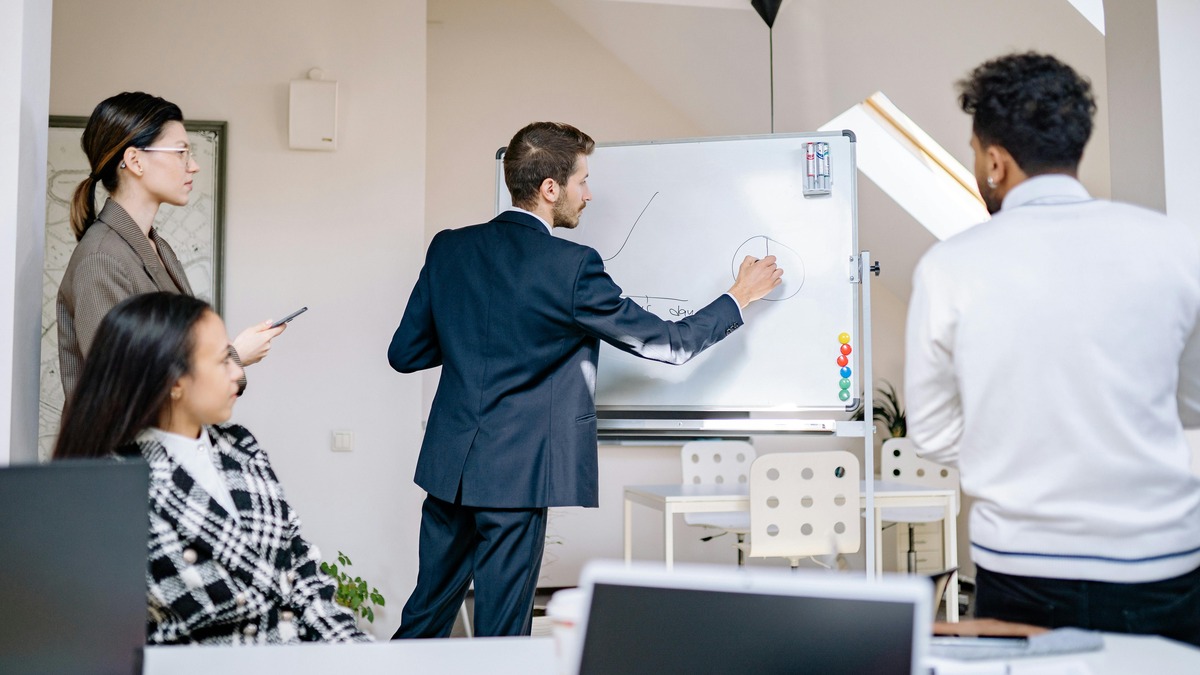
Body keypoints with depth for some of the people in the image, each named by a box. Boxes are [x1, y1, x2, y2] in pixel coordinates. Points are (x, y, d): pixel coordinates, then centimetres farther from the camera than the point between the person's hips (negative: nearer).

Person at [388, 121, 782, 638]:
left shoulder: (448, 248, 2)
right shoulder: (571, 266, -14)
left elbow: (404, 353, 7)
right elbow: (669, 343, -5)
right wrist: (739, 297, 9)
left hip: (447, 465, 6)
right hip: (516, 476, -6)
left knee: (426, 616, 19)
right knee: (501, 630, 7)